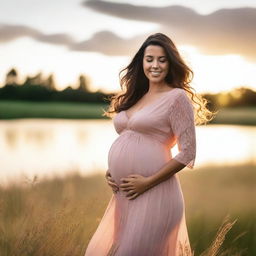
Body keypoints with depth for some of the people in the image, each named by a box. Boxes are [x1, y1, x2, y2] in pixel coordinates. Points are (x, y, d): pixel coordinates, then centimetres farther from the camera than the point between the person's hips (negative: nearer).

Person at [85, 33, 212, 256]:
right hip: (122, 195, 8)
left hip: (153, 193, -7)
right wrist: (111, 171, 6)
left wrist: (148, 182, -15)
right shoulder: (135, 97, 15)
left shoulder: (177, 97, -6)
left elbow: (187, 153, -10)